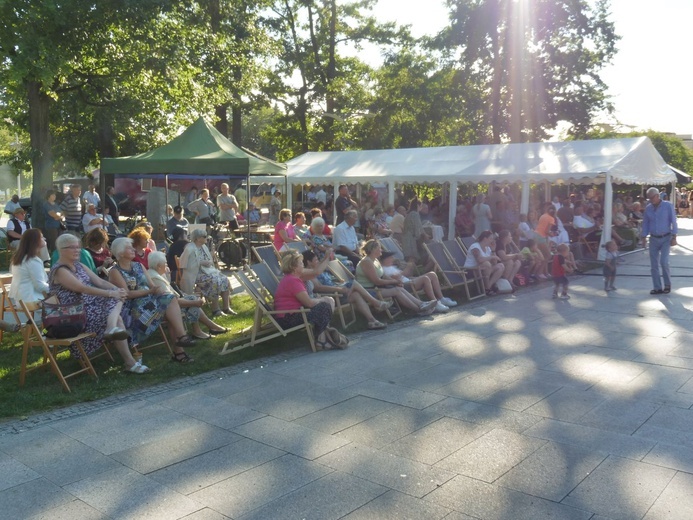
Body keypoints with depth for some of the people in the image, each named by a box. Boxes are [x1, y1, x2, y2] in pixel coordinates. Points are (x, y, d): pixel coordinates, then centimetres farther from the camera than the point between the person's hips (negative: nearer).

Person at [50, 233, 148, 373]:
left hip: (90, 305, 8)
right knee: (117, 319, -20)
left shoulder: (78, 265, 14)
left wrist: (117, 289, -12)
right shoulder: (59, 270, -13)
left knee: (117, 298, -17)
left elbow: (99, 281, 7)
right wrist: (110, 293, -26)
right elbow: (83, 288, -24)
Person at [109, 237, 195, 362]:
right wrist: (149, 291, -21)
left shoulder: (139, 266, 18)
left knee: (171, 299, -24)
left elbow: (152, 285, 11)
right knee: (168, 303, -27)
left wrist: (158, 290, -12)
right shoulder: (115, 272, -2)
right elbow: (127, 294, -14)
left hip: (149, 301, 6)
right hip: (132, 307, -6)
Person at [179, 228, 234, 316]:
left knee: (225, 280, -14)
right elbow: (187, 266, -19)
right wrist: (201, 263, -20)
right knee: (215, 282, -31)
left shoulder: (203, 246, 13)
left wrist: (209, 262, -3)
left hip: (207, 270, 8)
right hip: (197, 274, -8)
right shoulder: (190, 249, -12)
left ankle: (226, 307, -11)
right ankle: (215, 310, -21)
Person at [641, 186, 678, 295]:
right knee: (654, 265, 2)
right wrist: (643, 237, 6)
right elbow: (645, 224, 11)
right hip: (653, 239, 4)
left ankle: (668, 284, 6)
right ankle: (658, 288, 10)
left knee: (664, 261, -15)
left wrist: (674, 237, -11)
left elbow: (673, 222, -6)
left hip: (666, 238, -4)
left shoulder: (668, 206, -5)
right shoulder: (648, 208, 5)